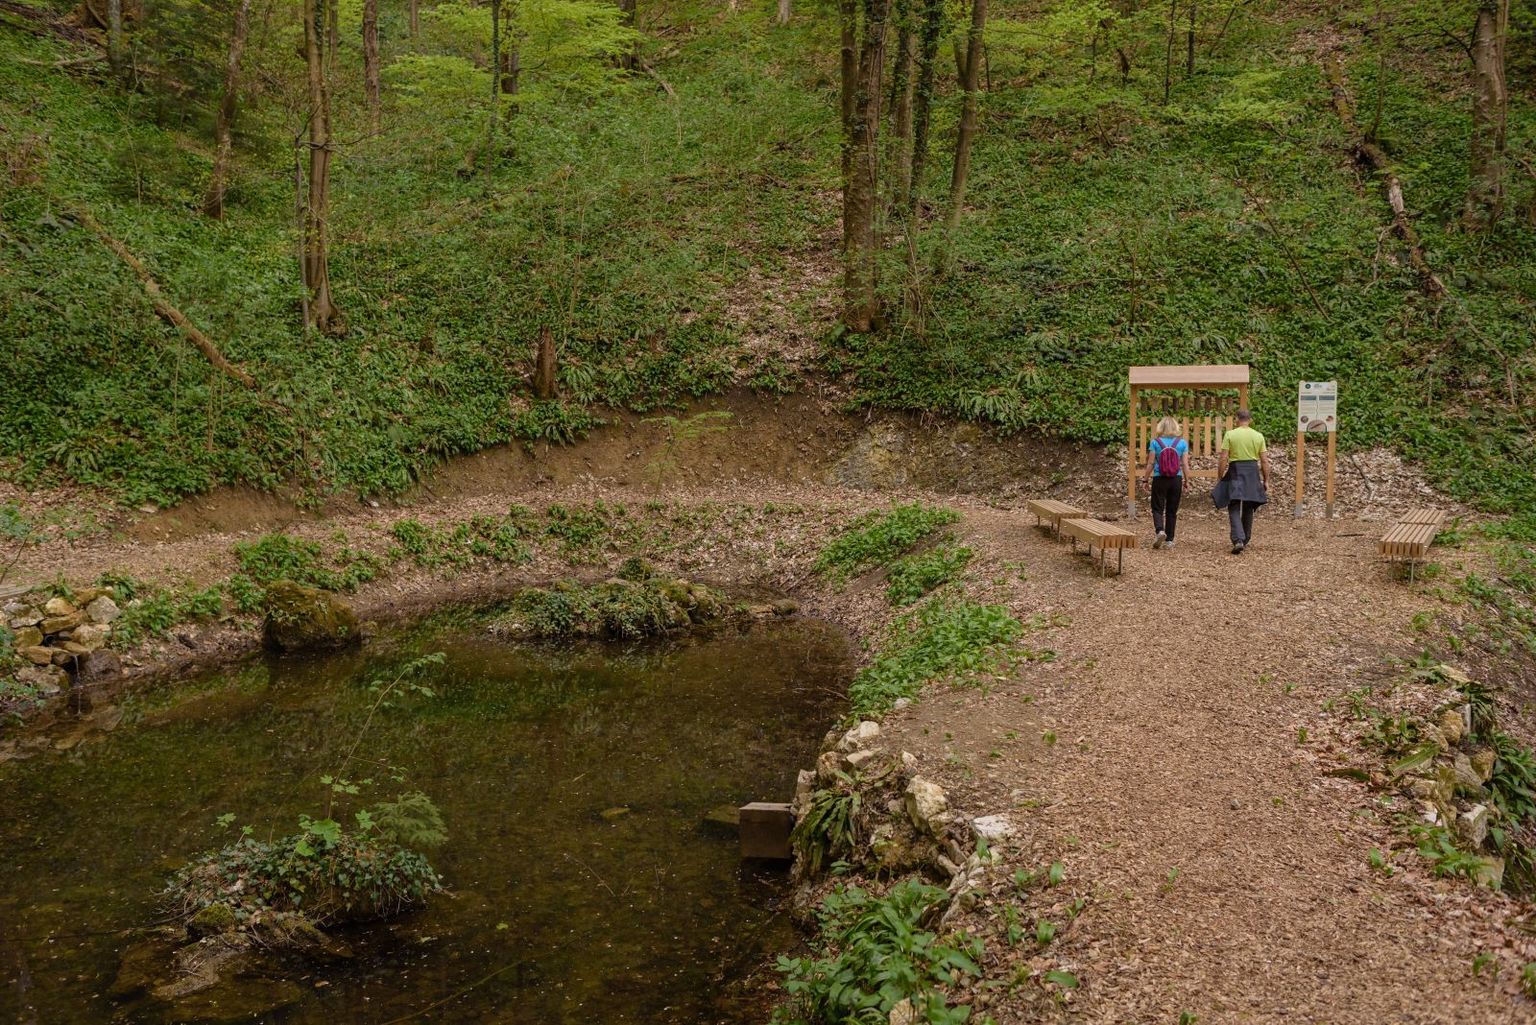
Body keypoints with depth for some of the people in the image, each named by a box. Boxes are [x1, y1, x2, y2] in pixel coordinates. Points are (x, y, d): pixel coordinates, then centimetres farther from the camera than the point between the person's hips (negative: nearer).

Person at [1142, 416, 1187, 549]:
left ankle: (1160, 530, -19)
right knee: (1172, 510, 11)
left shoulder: (1155, 442, -4)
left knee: (1157, 508, 6)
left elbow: (1150, 463, -5)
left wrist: (1146, 480, 3)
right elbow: (1184, 464, -1)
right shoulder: (1182, 443, 0)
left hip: (1159, 479, -2)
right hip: (1176, 479, 2)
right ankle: (1169, 540, 13)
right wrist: (1186, 483, 7)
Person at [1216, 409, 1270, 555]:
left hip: (1235, 472, -3)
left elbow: (1223, 459, -8)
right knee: (1248, 508, 17)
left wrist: (1220, 477, 0)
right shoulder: (1258, 436, 3)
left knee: (1234, 508, -2)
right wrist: (1266, 480, 12)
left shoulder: (1230, 435, -5)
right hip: (1253, 472, 3)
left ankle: (1238, 540, -20)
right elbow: (1264, 461, 4)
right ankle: (1246, 539, 26)